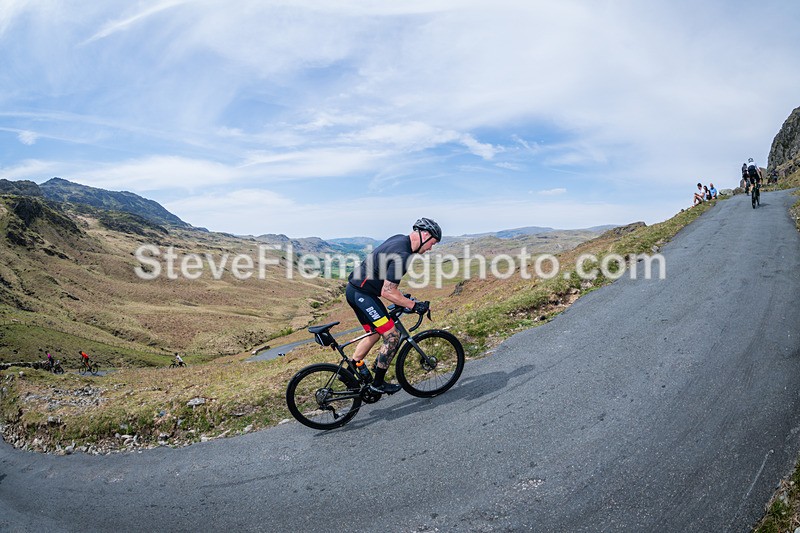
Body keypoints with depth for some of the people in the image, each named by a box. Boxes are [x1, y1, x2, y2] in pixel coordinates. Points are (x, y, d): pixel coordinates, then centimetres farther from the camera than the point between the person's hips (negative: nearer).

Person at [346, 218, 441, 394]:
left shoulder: (399, 239, 8)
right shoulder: (402, 254, -23)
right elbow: (387, 292, -24)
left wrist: (400, 296, 26)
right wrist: (414, 305, -17)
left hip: (355, 290, 10)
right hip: (362, 294, -10)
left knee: (374, 334, 21)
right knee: (392, 335, -6)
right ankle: (378, 383, 6)